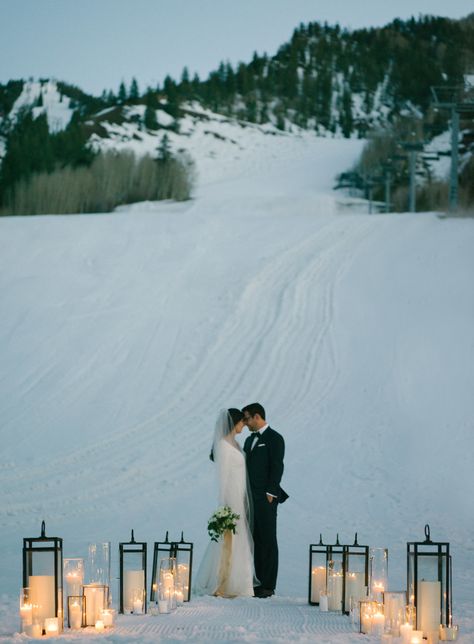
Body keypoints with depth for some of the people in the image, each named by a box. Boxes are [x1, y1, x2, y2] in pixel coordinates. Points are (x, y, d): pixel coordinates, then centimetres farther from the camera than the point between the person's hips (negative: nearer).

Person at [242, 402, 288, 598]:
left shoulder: (274, 438, -5)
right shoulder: (250, 440, 20)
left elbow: (277, 467, -11)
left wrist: (270, 494, -17)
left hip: (266, 498, -8)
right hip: (249, 498, 8)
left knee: (268, 541, -5)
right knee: (255, 541, 6)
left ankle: (268, 586, -4)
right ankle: (257, 583, 8)